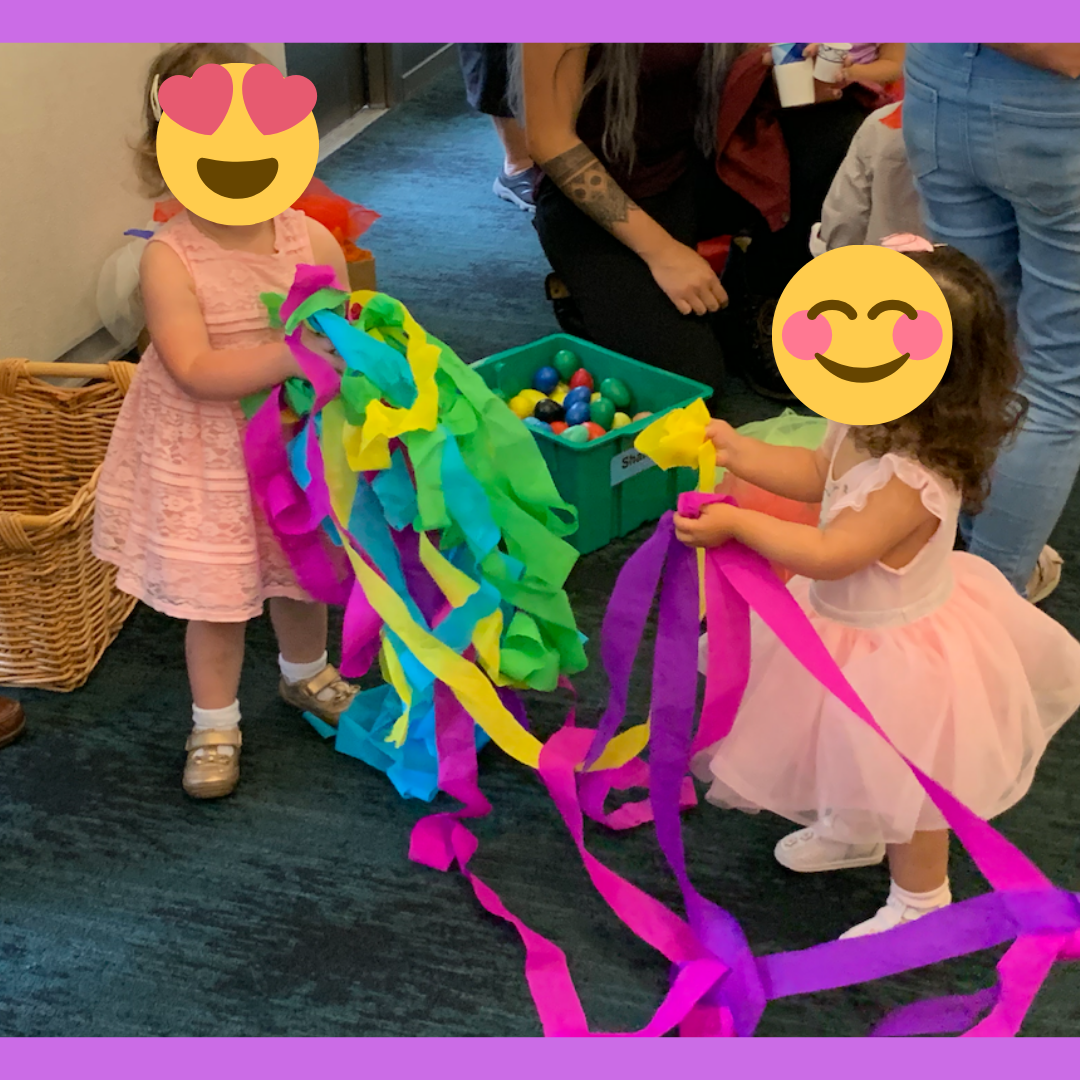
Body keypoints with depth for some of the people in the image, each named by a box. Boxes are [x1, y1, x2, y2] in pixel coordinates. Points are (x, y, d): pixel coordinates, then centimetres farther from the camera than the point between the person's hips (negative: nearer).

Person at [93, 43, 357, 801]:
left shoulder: (312, 241, -11)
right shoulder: (170, 259, -22)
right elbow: (195, 370, -28)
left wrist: (344, 349, -23)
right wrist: (289, 354, -37)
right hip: (205, 462, -3)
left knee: (301, 574, 22)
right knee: (216, 600, 7)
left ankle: (306, 674, 51)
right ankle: (215, 725, 29)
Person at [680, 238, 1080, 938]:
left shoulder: (913, 483, -40)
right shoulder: (869, 428, -12)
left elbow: (827, 555, -34)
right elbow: (817, 473, 6)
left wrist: (737, 524, -30)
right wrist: (739, 452, -3)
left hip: (895, 653, -9)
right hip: (847, 621, 9)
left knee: (905, 787, 15)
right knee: (854, 758, 32)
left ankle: (921, 902, 39)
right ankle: (853, 831, 61)